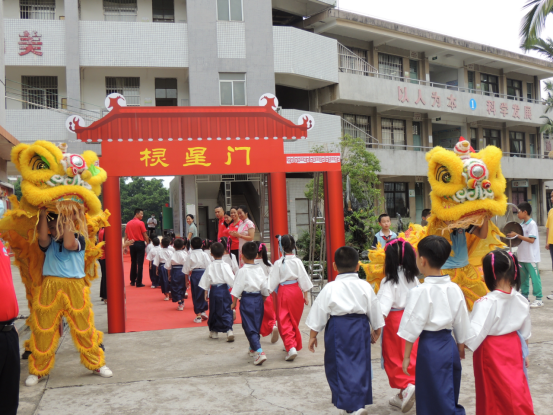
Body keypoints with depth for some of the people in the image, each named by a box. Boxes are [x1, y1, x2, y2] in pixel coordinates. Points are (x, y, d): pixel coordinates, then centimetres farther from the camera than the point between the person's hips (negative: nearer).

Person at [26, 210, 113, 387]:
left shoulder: (79, 239, 4)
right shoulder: (48, 243, 10)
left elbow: (69, 245, -17)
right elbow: (42, 237, -12)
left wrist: (67, 223, -11)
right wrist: (43, 215, -12)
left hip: (75, 288, -2)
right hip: (50, 288, 2)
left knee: (84, 328, 3)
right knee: (43, 329, 3)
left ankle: (97, 364, 19)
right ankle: (38, 370, 18)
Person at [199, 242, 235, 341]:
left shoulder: (210, 267, -1)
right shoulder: (225, 266, -8)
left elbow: (206, 280, 4)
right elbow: (232, 279, -9)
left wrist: (206, 292, 12)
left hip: (213, 291, 2)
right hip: (224, 290, -2)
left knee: (214, 311, 15)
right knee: (226, 311, 0)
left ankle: (214, 331, 25)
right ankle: (229, 330, -16)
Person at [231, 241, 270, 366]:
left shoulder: (242, 271, -14)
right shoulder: (260, 270, 1)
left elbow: (238, 288, -12)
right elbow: (265, 288, 7)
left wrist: (234, 303, -3)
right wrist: (264, 300, 21)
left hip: (246, 300, -5)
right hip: (258, 299, 6)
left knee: (249, 327, -3)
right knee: (256, 326, 19)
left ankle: (259, 352, -16)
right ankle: (253, 348, 36)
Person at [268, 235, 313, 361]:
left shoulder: (278, 263, -10)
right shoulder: (297, 262, -4)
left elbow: (273, 281, -8)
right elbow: (304, 279, -1)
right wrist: (306, 295, 7)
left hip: (283, 292, -3)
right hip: (296, 292, 3)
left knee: (284, 322, 0)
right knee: (294, 321, 18)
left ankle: (291, 347, -16)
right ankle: (294, 345, 31)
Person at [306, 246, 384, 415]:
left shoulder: (330, 288, -8)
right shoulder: (365, 286, 0)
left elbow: (318, 314, -4)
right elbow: (376, 313, 8)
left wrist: (312, 336, 8)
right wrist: (376, 332, 25)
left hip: (337, 330, -2)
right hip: (360, 329, 2)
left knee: (338, 366, 7)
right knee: (360, 365, 12)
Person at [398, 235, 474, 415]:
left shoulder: (420, 292, -16)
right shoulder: (455, 289, 0)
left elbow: (412, 328, -12)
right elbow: (462, 325, 9)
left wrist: (406, 356, -3)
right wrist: (461, 347, 23)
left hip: (429, 347, -6)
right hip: (450, 345, 6)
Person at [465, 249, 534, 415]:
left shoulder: (486, 303, -26)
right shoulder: (520, 300, -6)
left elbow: (473, 336, -30)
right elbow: (525, 333, 7)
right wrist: (523, 354, 20)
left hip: (491, 352, -5)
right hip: (513, 348, 5)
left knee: (495, 394, 13)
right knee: (516, 389, 19)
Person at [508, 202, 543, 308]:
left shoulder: (532, 224, -13)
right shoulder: (522, 224, 11)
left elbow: (531, 239, -20)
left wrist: (517, 235, -21)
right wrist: (513, 235, 0)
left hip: (531, 257, -8)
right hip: (522, 256, 8)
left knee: (534, 277, -2)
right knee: (523, 277, 13)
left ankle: (539, 299, 4)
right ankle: (524, 297, 22)